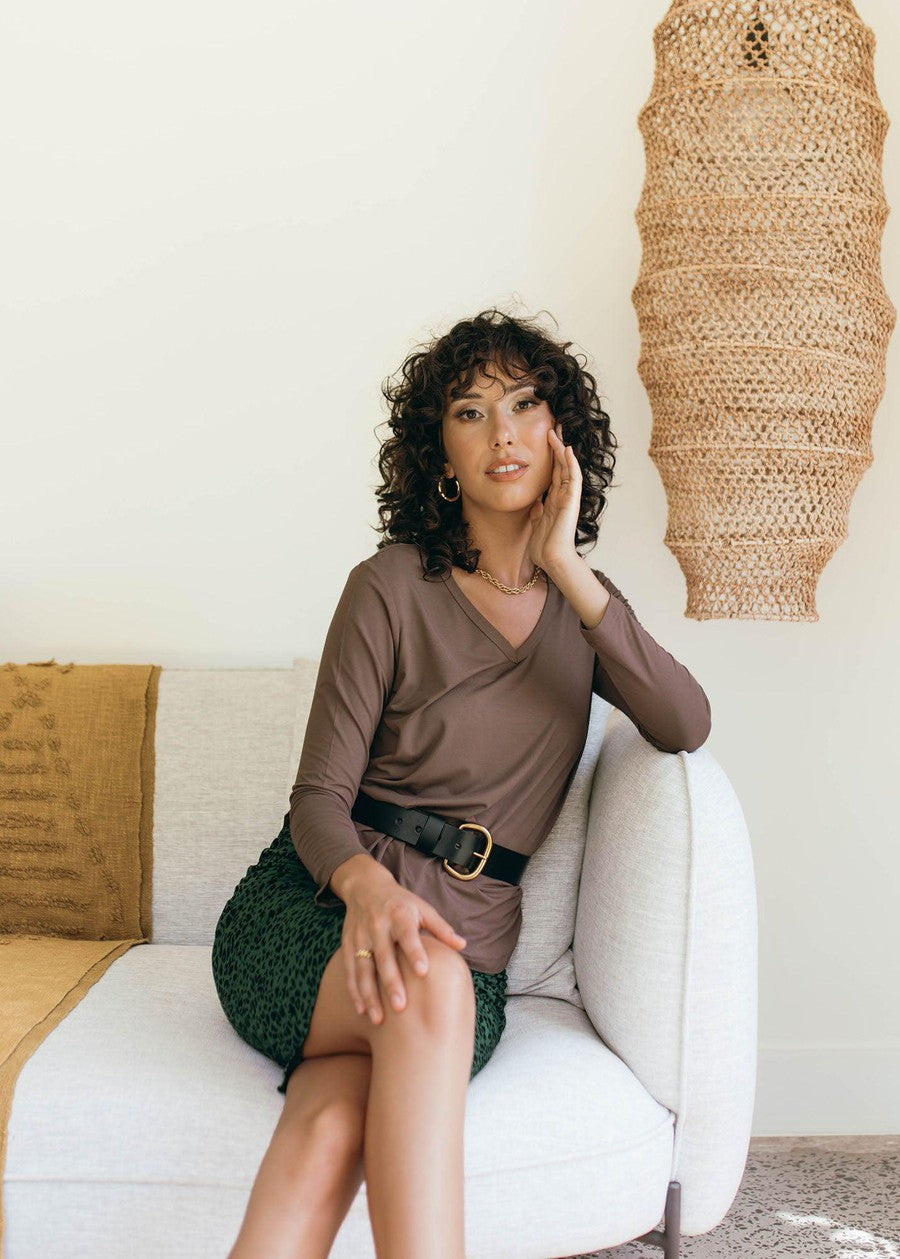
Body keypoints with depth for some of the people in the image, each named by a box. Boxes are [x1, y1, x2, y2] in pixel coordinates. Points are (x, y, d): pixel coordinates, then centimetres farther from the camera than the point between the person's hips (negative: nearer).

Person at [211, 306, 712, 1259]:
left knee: (331, 1128, -31)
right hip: (313, 907, -2)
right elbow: (319, 799, -4)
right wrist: (367, 884, -28)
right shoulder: (394, 585, -1)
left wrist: (566, 570, -12)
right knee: (426, 985, -38)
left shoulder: (582, 605, 13)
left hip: (465, 948, 2)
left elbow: (686, 727, -6)